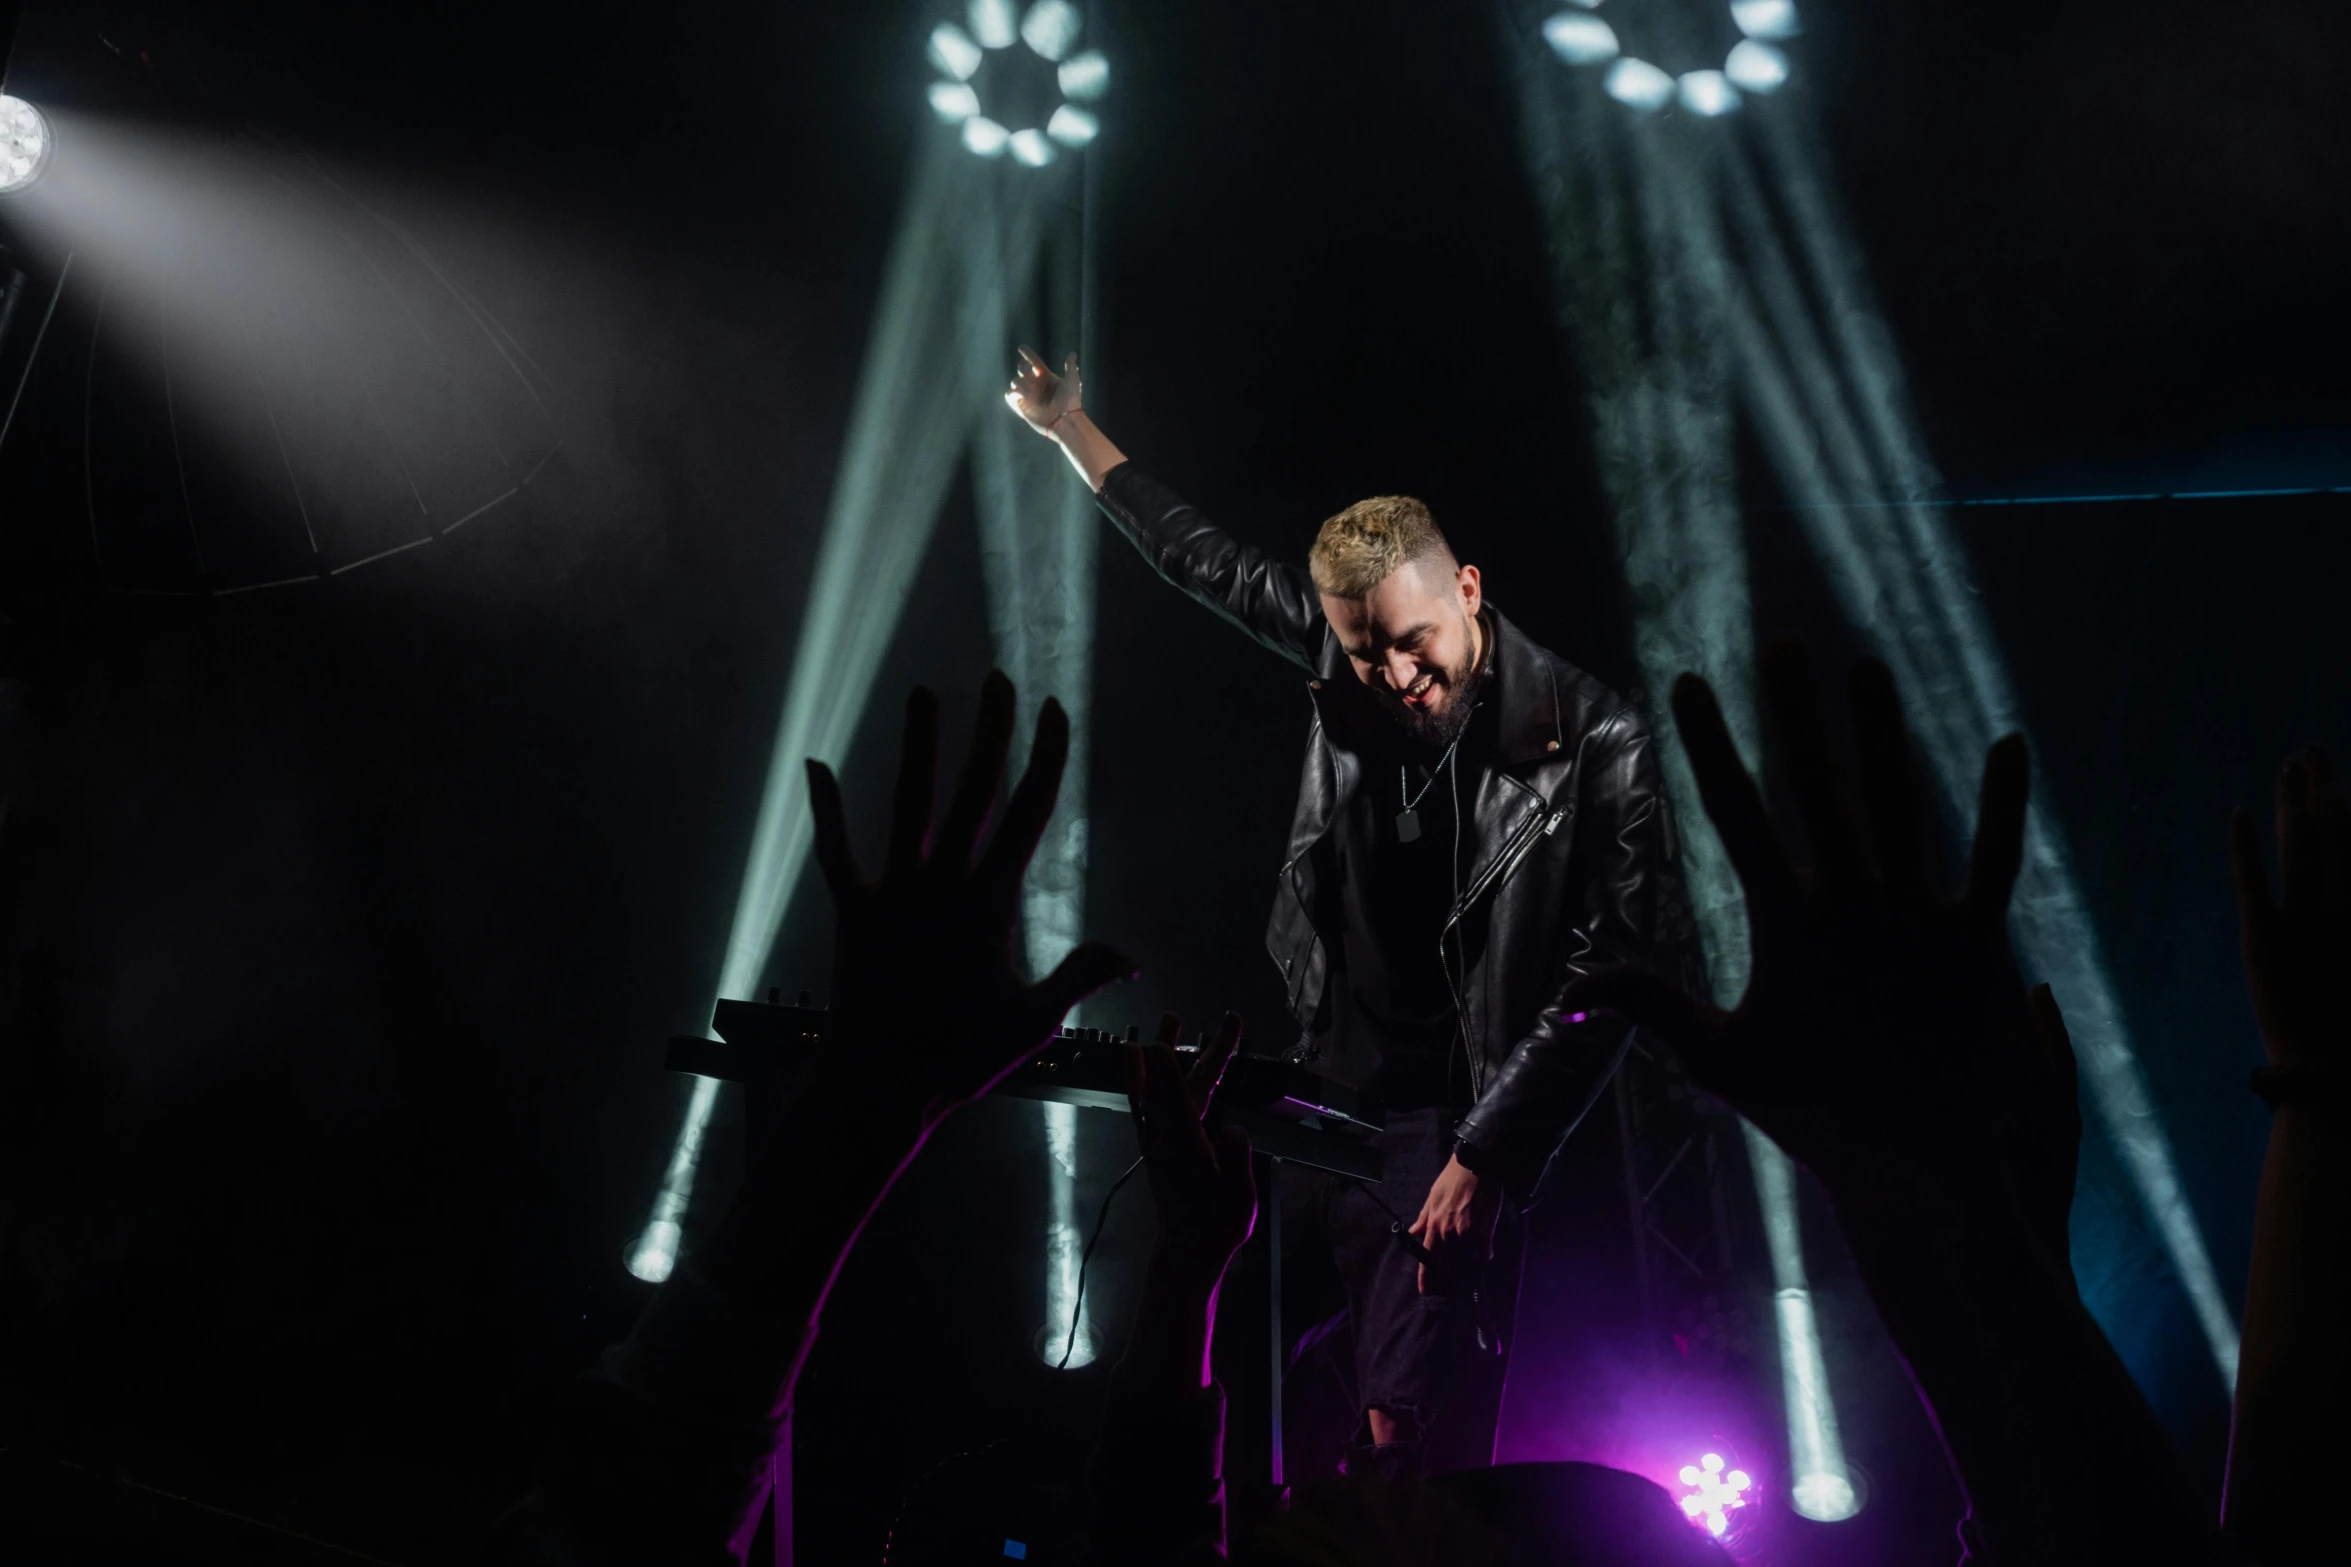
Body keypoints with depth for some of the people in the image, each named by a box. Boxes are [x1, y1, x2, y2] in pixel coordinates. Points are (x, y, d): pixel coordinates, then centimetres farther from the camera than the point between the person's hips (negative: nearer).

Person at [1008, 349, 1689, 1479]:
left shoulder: (1594, 746, -15)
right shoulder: (1344, 657, -2)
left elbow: (1607, 974, -13)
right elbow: (1206, 560, 13)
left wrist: (1486, 1158, -14)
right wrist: (1072, 430, 23)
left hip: (1448, 1124, -5)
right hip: (1321, 1089, 6)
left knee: (1406, 1439, -11)